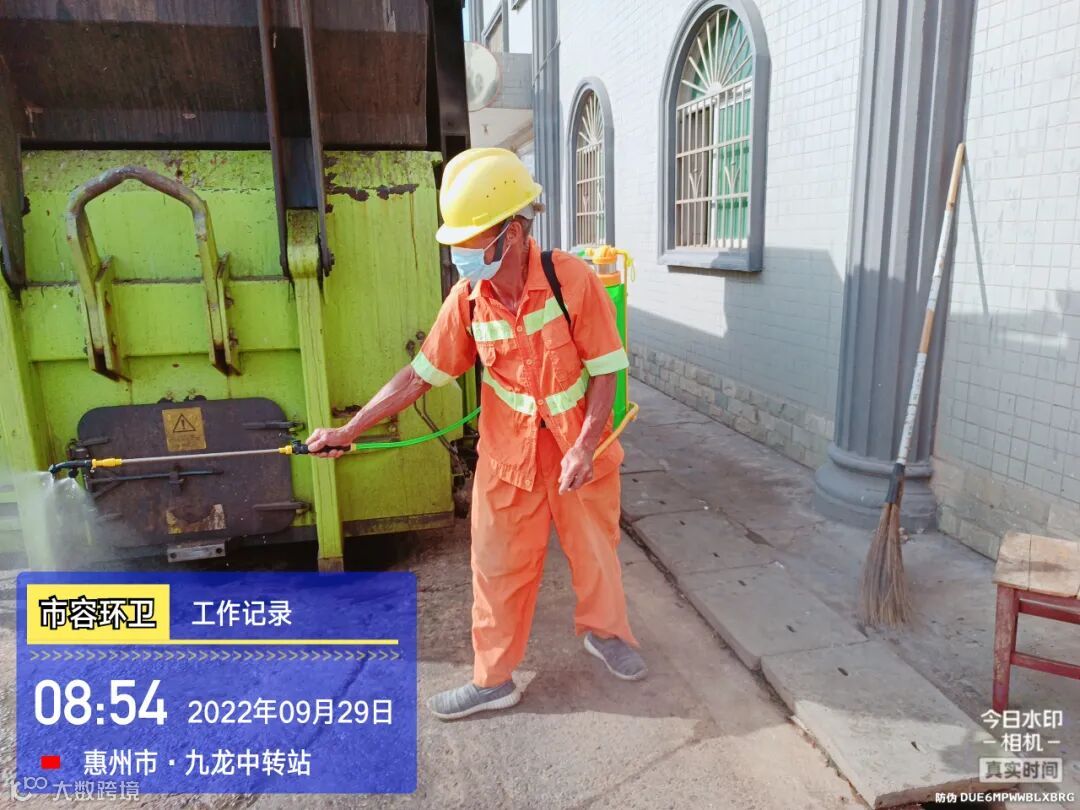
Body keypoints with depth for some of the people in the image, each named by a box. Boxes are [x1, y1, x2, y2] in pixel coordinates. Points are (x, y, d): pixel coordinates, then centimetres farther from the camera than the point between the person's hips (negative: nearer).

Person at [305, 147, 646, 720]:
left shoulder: (572, 280, -20)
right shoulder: (467, 299, -9)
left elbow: (604, 371, -14)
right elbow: (420, 375, -2)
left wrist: (584, 448, -22)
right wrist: (349, 430, -2)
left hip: (579, 448, -2)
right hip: (507, 453, 3)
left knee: (595, 548, 16)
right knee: (499, 565, 10)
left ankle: (605, 632, 46)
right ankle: (493, 679, 30)